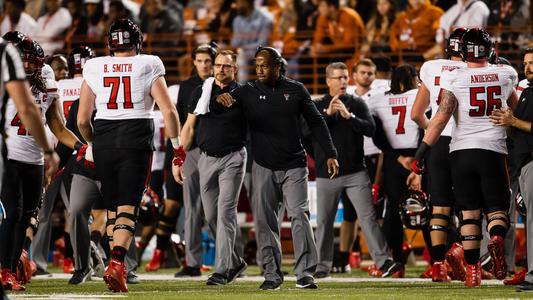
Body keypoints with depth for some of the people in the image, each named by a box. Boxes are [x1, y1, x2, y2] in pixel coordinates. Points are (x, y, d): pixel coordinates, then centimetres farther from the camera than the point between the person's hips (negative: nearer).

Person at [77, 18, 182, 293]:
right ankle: (116, 263, -22)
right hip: (136, 143, -2)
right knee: (128, 207, -4)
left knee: (112, 206, 15)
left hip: (103, 142, 2)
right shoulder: (147, 67, 0)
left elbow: (83, 119, 7)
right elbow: (169, 111, -5)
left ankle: (117, 263, 15)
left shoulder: (94, 69, 6)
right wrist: (177, 146, 7)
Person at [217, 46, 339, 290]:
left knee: (299, 215, -11)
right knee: (265, 222, 1)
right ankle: (272, 274, 9)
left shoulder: (296, 90, 3)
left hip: (293, 165, -1)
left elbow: (316, 122, 9)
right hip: (263, 166, 1)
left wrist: (330, 154, 4)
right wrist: (221, 99, -33)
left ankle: (305, 273, -13)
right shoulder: (248, 91, 3)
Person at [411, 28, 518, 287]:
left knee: (469, 213, 6)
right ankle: (497, 238, -27)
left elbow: (441, 118, -10)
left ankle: (472, 270, 0)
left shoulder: (455, 79, -5)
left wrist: (421, 151, -5)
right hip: (493, 150, 0)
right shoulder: (505, 74, 4)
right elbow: (514, 108, 24)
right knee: (497, 209, 7)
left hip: (462, 151, 0)